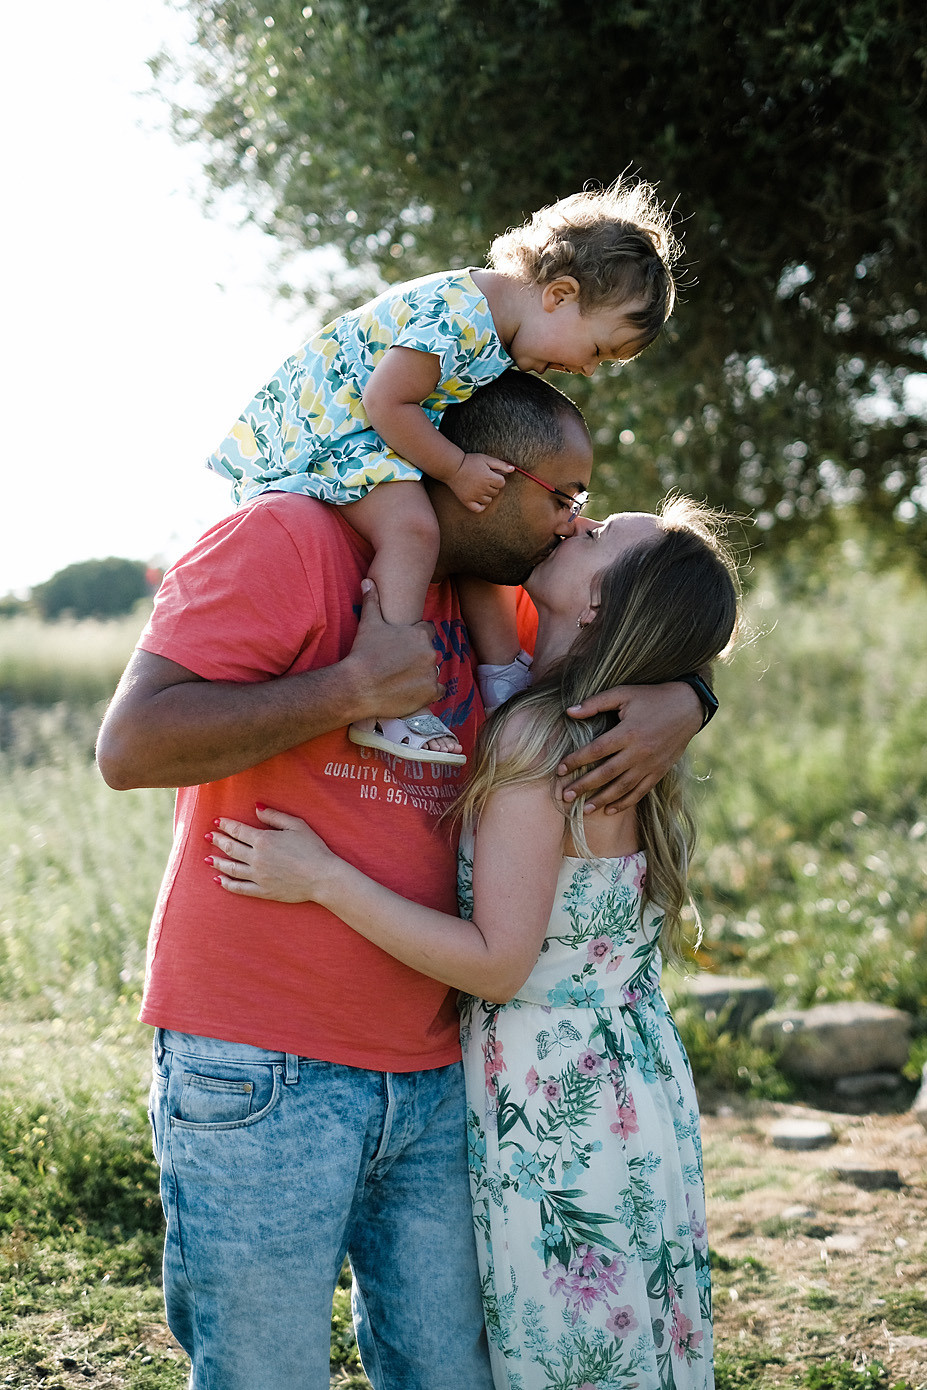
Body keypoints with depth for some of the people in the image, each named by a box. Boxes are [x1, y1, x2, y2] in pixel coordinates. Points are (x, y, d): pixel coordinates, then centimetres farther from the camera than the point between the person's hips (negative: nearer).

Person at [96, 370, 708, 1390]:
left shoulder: (490, 608, 11)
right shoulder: (285, 540, -10)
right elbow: (130, 745, -18)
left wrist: (679, 704, -2)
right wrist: (355, 688, -18)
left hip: (435, 1076, 7)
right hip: (261, 1077, -7)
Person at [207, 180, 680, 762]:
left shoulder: (507, 328, 6)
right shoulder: (458, 314, -28)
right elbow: (386, 401, -28)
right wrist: (457, 468, -19)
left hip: (378, 435, 11)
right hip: (317, 427, -11)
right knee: (411, 528, -30)